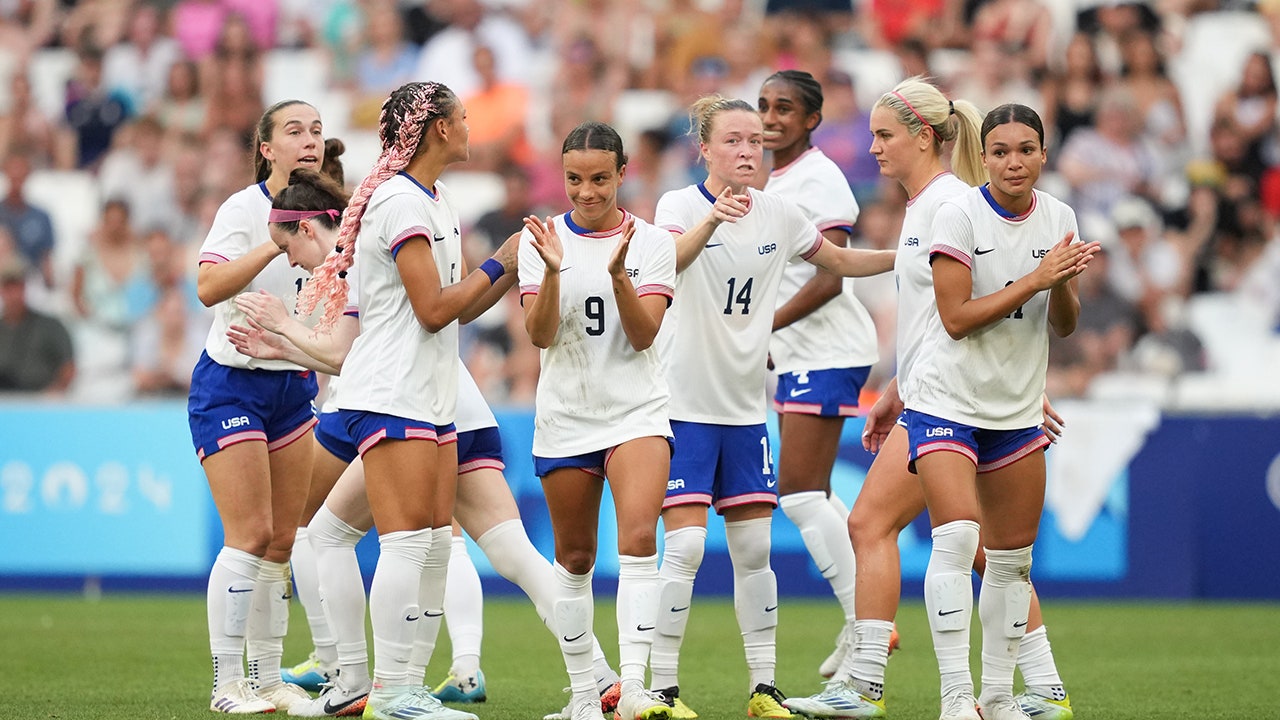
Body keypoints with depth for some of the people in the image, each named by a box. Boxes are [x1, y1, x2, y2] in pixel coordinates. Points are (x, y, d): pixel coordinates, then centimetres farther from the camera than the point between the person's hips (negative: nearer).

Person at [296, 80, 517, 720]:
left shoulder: (435, 202, 17)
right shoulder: (400, 201, -14)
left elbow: (462, 304, 19)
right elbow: (435, 309, -18)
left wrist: (515, 265, 8)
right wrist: (499, 263, -9)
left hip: (432, 397, 10)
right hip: (391, 396, -10)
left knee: (437, 542, 7)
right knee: (406, 541, -12)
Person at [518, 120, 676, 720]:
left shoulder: (651, 242, 0)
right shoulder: (541, 239, 2)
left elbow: (643, 335, -8)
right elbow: (541, 335, -7)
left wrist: (617, 271, -23)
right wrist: (553, 269, -23)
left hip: (637, 411, -2)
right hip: (564, 417, 2)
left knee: (638, 537, -21)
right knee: (574, 558, 8)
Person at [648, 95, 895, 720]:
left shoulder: (778, 214, 4)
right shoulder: (681, 204, -12)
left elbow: (839, 261, 20)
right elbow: (668, 259, -34)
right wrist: (711, 221, -53)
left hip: (745, 405, 5)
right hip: (684, 403, -5)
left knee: (755, 549, 6)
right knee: (685, 545, -11)